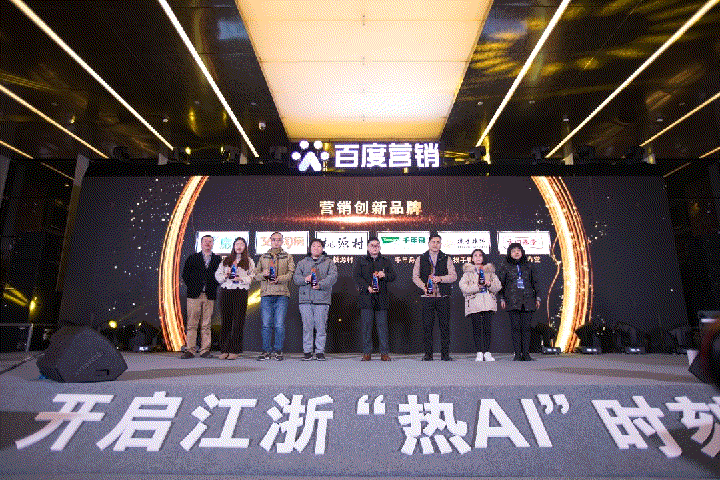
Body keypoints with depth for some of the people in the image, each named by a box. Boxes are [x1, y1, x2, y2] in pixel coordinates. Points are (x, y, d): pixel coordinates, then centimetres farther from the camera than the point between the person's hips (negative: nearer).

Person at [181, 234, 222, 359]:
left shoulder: (218, 259, 11)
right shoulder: (192, 258, 10)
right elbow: (185, 274, 9)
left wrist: (214, 287, 1)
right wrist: (191, 287, 2)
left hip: (210, 296, 1)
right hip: (194, 295, 0)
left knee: (206, 325, 2)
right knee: (192, 324, -1)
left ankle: (205, 350, 7)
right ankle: (190, 350, 4)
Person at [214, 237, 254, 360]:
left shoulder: (249, 261, 12)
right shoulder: (226, 261, 20)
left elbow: (252, 277, 3)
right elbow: (217, 275, 15)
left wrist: (242, 279, -13)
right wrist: (225, 275, -4)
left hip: (241, 291, -2)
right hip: (226, 291, 2)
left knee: (238, 321, -4)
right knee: (226, 320, 2)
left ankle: (234, 350, 0)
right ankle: (224, 350, 8)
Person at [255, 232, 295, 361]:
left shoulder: (288, 257, 13)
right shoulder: (263, 257, 20)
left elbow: (290, 273, 0)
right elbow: (256, 275, 15)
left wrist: (279, 279, -17)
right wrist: (263, 274, -7)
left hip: (281, 294, -2)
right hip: (266, 294, 2)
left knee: (279, 325, -4)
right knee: (266, 325, 1)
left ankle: (278, 350, 8)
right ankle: (266, 350, 11)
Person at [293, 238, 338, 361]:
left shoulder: (329, 262, 13)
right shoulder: (302, 262, 19)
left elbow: (333, 276, -2)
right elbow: (296, 277, 8)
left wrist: (320, 284, -16)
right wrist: (305, 279, -13)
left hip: (322, 299, -1)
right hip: (305, 299, 1)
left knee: (321, 326, -1)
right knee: (307, 326, 1)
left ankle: (320, 351, 9)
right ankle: (307, 351, 10)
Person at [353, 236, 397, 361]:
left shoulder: (386, 261, 17)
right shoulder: (361, 261, 13)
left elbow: (393, 276, 10)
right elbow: (357, 276, 1)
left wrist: (384, 275, -12)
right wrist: (367, 287, -14)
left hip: (381, 298, 1)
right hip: (366, 298, 0)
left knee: (382, 325, 0)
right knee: (366, 325, 0)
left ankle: (384, 352, 7)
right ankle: (367, 352, 8)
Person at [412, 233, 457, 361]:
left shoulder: (446, 259, 11)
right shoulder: (420, 259, 12)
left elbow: (453, 275, 2)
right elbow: (415, 276, 6)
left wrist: (440, 278, -14)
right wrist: (424, 286, -10)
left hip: (443, 297, 0)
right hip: (427, 297, 0)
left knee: (444, 325, 1)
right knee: (427, 326, 0)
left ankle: (445, 353, 9)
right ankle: (428, 353, 9)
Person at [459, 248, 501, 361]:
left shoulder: (490, 270, 19)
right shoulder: (468, 271, 12)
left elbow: (498, 286, 14)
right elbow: (463, 287, -1)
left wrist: (490, 284, -6)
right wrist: (477, 287, -12)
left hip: (488, 302, 2)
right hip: (474, 302, -2)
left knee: (487, 327, -3)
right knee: (477, 328, -5)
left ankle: (487, 352, 4)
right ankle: (479, 353, 0)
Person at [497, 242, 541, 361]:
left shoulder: (529, 265, 13)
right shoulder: (505, 266, 8)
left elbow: (535, 282, 16)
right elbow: (501, 282, 7)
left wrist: (537, 297, 10)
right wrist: (502, 298, 0)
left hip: (528, 300, 2)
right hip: (512, 300, -2)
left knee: (526, 327, 0)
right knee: (515, 327, -3)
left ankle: (526, 353, 6)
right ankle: (517, 354, 1)